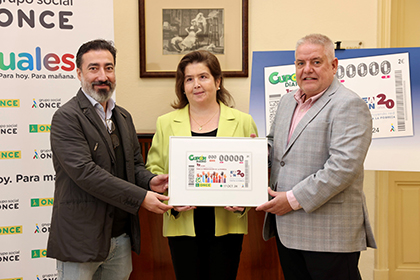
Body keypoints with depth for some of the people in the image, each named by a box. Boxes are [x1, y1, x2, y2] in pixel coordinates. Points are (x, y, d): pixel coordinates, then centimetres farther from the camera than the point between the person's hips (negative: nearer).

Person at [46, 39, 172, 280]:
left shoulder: (124, 117, 14)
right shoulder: (67, 117, -11)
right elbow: (84, 171, -21)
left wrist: (150, 181, -5)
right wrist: (141, 197, -21)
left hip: (121, 238, 7)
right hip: (81, 240, -6)